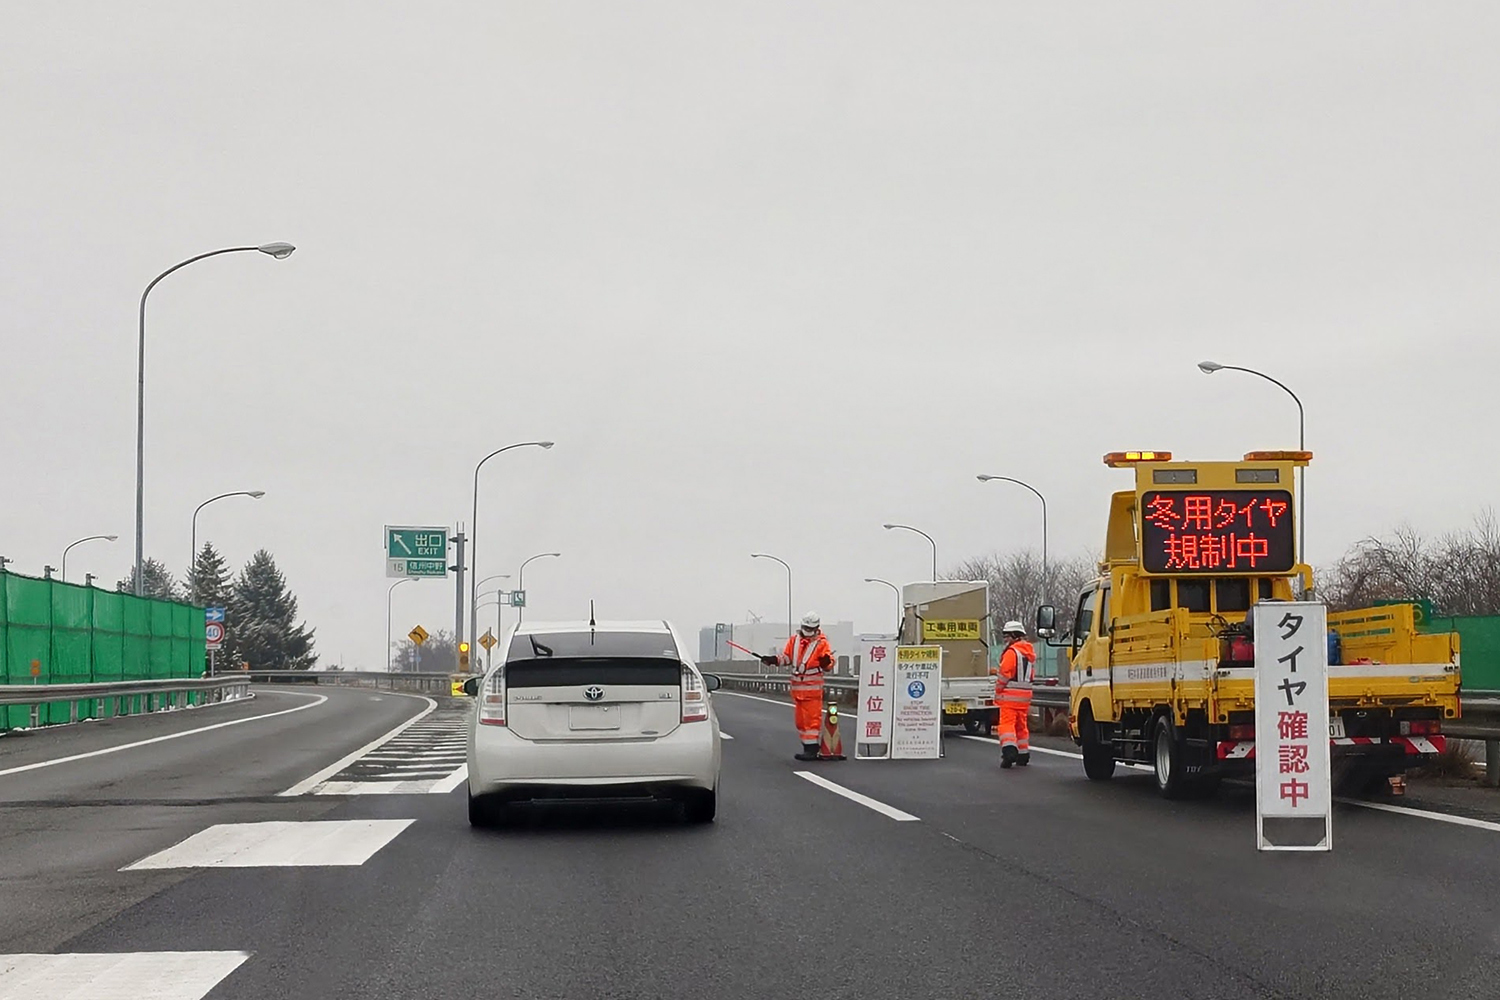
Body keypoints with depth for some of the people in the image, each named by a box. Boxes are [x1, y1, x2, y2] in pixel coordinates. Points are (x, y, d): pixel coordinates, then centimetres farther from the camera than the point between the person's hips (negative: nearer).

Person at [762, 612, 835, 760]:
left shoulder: (821, 643, -3)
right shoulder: (794, 640, 11)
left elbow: (828, 666, -5)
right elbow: (786, 658, 18)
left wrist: (826, 662, -28)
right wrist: (774, 660, 2)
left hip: (812, 687, -6)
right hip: (797, 686, 6)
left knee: (811, 718, -10)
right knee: (800, 718, 9)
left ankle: (812, 749, -11)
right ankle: (807, 748, 17)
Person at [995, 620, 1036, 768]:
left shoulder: (1012, 652, -12)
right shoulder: (1030, 653, 15)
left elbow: (1004, 674, -15)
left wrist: (998, 691, -2)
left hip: (1010, 695, -8)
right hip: (1025, 696, 8)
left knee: (1007, 723, -9)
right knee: (1021, 725, 15)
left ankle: (1009, 750, -25)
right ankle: (1023, 755, 19)